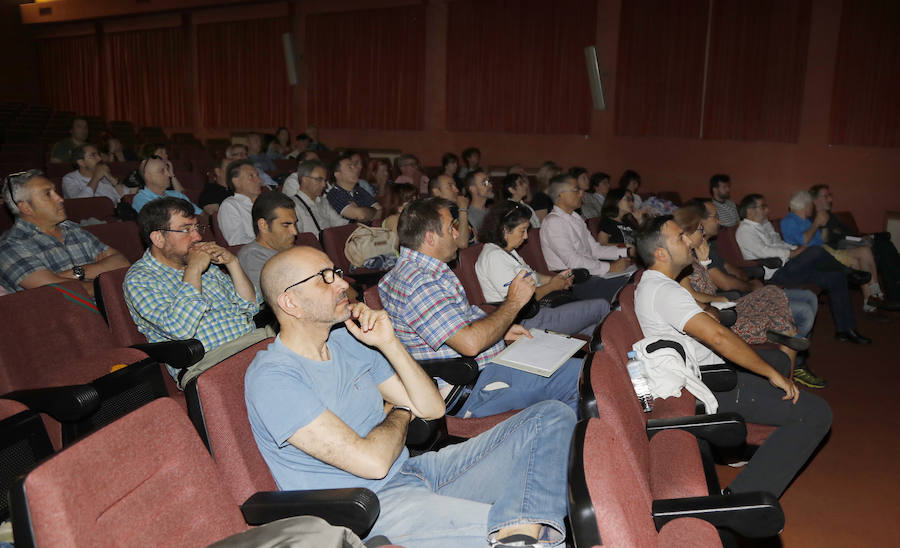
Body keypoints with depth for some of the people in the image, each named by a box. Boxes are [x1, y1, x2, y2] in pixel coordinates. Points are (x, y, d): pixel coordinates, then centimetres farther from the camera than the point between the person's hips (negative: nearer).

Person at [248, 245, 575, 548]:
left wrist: (389, 343, -4)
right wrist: (400, 412, 0)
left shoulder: (348, 340, 10)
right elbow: (372, 462, -21)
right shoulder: (270, 379, -15)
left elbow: (432, 408, 9)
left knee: (552, 417, -8)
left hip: (414, 472, 9)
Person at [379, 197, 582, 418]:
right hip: (467, 392, -10)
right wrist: (514, 302, -16)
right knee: (579, 375, -11)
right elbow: (470, 343, -29)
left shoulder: (431, 272, 12)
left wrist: (502, 330, 10)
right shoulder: (417, 282, -22)